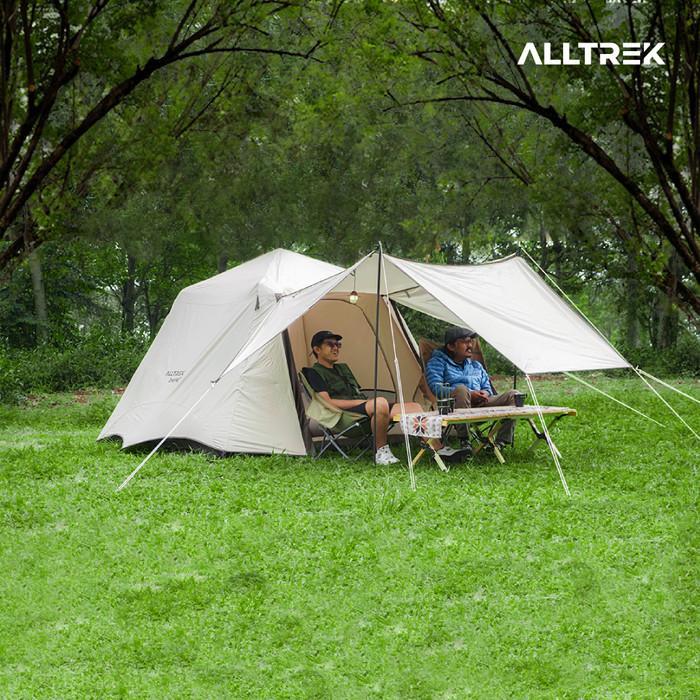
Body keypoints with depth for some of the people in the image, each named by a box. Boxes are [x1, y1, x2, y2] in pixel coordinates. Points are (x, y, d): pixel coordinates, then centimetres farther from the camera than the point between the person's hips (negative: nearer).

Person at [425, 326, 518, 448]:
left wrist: (486, 393, -1)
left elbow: (487, 388, 28)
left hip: (479, 405, 6)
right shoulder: (438, 362, 9)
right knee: (461, 389, -39)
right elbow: (436, 388, -7)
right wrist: (469, 394, -15)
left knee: (513, 395, -11)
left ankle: (500, 442, -19)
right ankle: (464, 442, -36)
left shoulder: (476, 365, 29)